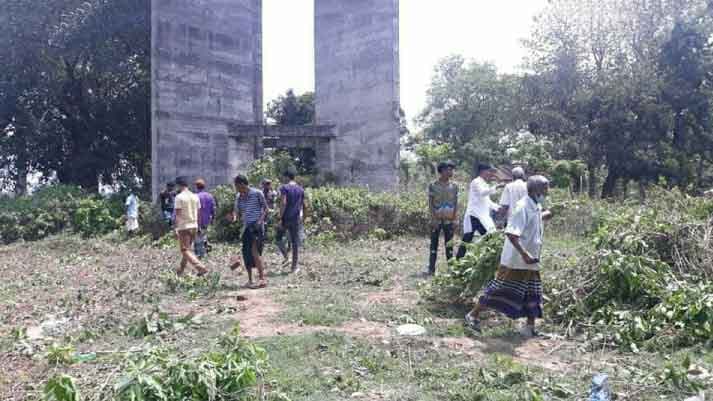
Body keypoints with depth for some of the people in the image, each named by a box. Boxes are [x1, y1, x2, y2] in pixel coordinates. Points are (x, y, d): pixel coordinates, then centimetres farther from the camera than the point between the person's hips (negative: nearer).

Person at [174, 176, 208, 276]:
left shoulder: (179, 197, -11)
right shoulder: (195, 196, 7)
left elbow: (178, 214, -14)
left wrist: (176, 228, -10)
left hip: (183, 227, -7)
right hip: (194, 226, 7)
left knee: (185, 250, -2)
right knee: (188, 248, 18)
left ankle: (201, 268, -16)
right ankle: (181, 270, 30)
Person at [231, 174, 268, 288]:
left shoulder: (257, 193, -5)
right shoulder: (238, 197, 11)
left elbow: (265, 208, 0)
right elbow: (237, 211, 13)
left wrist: (260, 220, -14)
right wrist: (234, 217, -10)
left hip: (256, 226, -6)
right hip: (246, 227, 7)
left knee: (254, 251, -18)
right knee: (246, 253, 7)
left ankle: (262, 279, -16)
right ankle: (250, 281, 17)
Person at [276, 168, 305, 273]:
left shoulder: (284, 188, -7)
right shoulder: (300, 189, 9)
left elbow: (283, 203, -16)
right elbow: (302, 204, 12)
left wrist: (280, 218, -15)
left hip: (285, 218, -4)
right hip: (296, 219, 4)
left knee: (279, 238, 16)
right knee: (295, 242, 7)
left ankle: (285, 257, 0)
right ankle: (294, 267, 10)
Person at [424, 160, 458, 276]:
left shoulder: (454, 186, 6)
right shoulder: (433, 186, -1)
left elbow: (456, 204, 6)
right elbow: (430, 204, -2)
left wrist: (454, 219, -2)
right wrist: (434, 218, -10)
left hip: (449, 220, 2)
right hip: (436, 219, -2)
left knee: (449, 244, 4)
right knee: (434, 244, 1)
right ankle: (431, 268, 5)